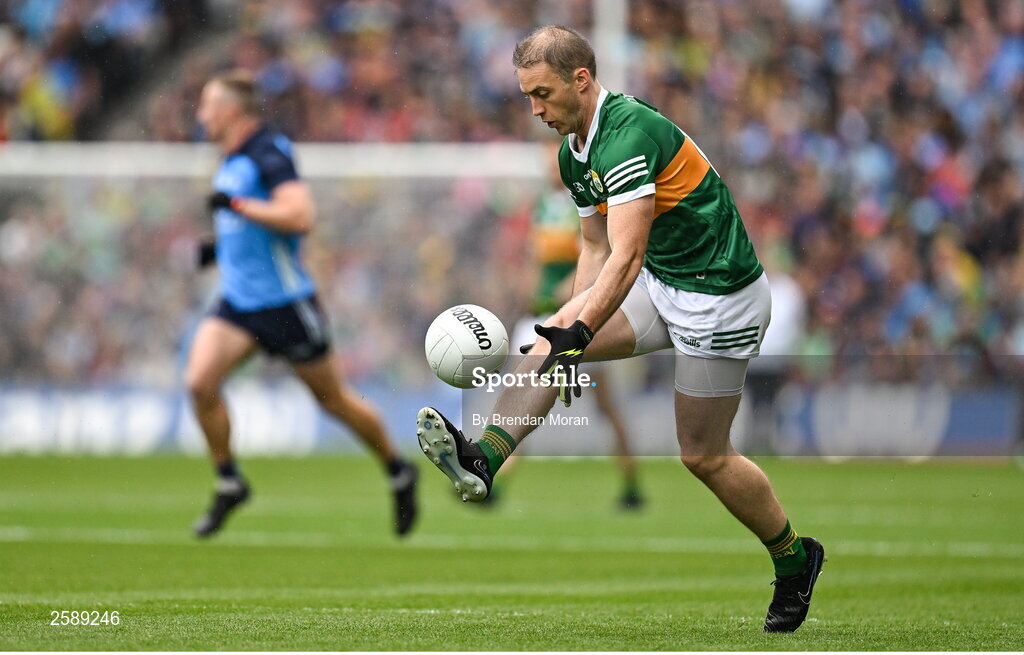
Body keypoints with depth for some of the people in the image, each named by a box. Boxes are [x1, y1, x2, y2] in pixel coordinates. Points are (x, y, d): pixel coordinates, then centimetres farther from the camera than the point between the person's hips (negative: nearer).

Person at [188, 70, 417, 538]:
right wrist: (220, 248, 12)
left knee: (331, 399, 6)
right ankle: (229, 484, 0)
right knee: (199, 381, -13)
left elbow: (300, 217, -29)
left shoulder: (269, 153, -16)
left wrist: (236, 205, -25)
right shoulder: (231, 162, 12)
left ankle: (398, 472, 27)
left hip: (284, 301, -8)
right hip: (238, 301, 8)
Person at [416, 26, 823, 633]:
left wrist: (576, 338, -40)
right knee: (549, 336, -10)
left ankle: (795, 559, 21)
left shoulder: (628, 134, -26)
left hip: (719, 297, -9)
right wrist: (568, 334, 15)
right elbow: (598, 250, 16)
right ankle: (484, 459, -22)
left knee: (704, 455, 1)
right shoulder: (574, 153, 5)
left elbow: (626, 259, -33)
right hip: (660, 282, 9)